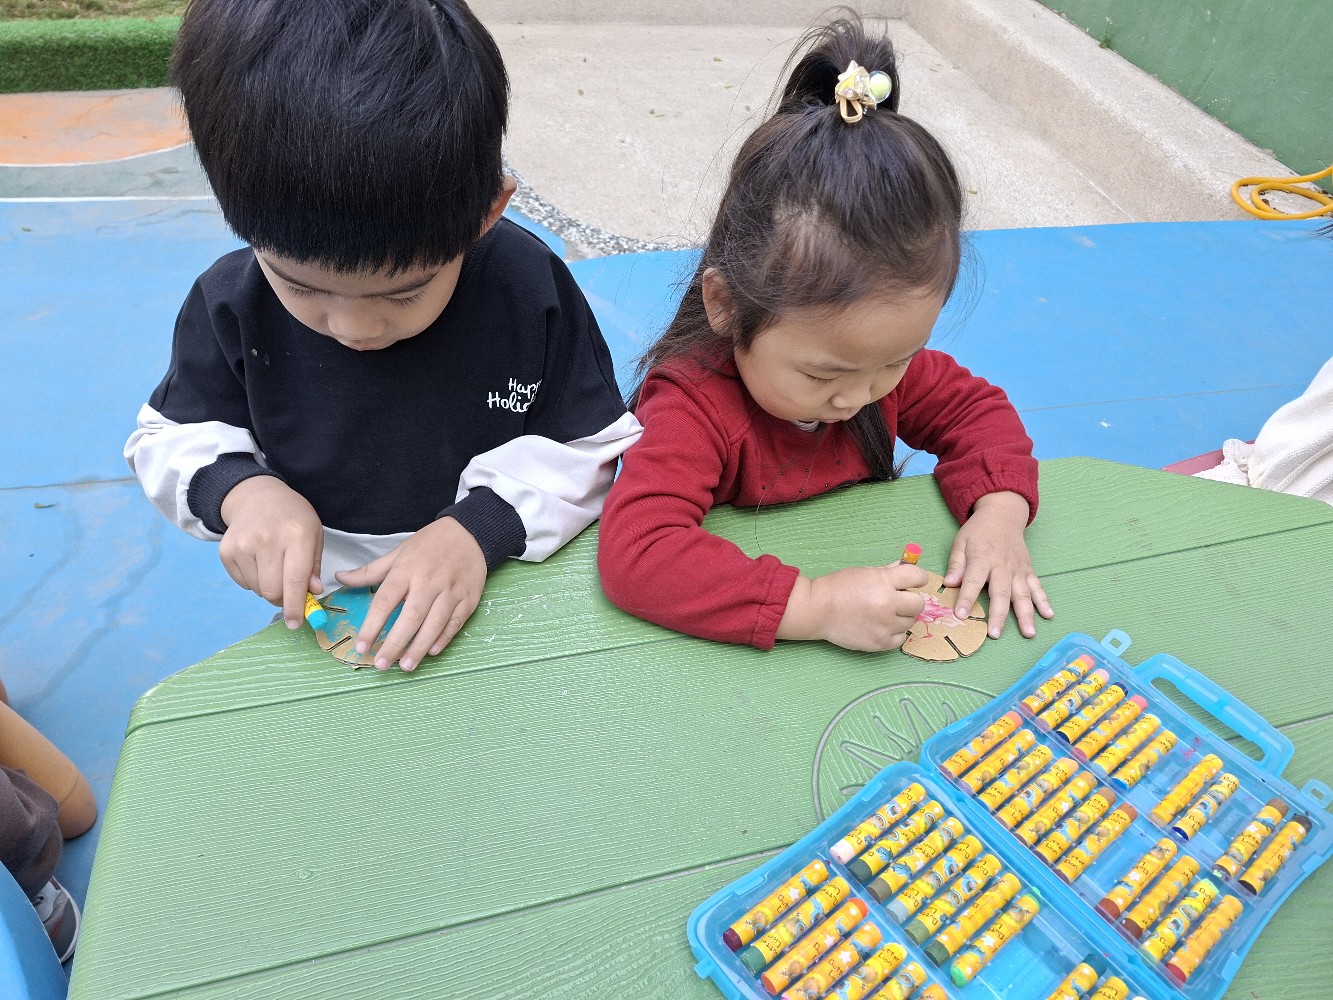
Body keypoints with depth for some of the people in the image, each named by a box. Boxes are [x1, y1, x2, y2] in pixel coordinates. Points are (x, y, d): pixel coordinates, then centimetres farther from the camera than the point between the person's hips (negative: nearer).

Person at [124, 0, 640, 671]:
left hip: (502, 588, -1)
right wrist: (237, 488, -18)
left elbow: (594, 446, -9)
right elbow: (166, 438, 4)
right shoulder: (231, 306, -10)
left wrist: (480, 527, -23)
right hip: (321, 608, 2)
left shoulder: (530, 287, -16)